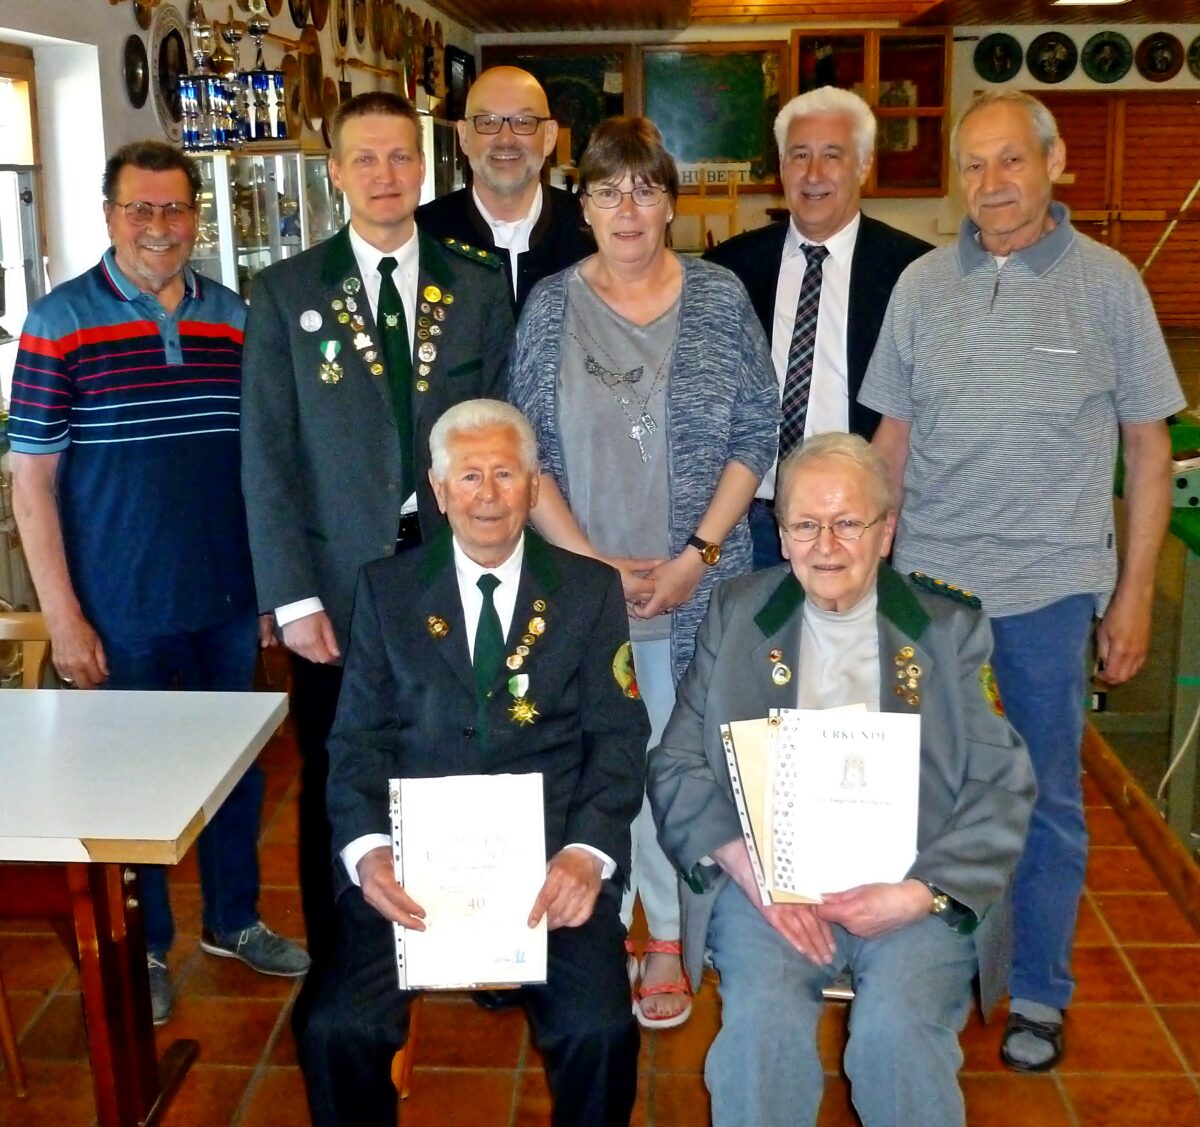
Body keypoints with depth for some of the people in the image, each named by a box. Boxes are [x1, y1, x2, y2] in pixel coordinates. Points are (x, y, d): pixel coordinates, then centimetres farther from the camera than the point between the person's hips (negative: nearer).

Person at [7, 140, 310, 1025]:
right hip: (122, 614, -3)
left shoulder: (235, 319, 3)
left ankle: (233, 919, 38)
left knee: (237, 763, 16)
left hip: (229, 601, 4)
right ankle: (143, 948, 31)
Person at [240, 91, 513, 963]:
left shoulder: (479, 287, 6)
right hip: (338, 587, -1)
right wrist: (292, 597, -8)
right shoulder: (285, 293, 1)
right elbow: (267, 455, -2)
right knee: (338, 790, 10)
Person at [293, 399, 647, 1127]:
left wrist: (588, 852, -14)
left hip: (553, 856, 0)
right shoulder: (387, 589, 11)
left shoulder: (591, 589, 9)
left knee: (600, 1030, -22)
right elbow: (357, 738, 6)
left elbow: (619, 735, 3)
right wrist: (367, 848, -13)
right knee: (336, 1029, -19)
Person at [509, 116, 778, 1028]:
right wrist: (593, 563, -9)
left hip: (697, 582, 0)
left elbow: (756, 433, 0)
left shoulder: (720, 297, 2)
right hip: (579, 578, 0)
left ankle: (670, 940, 22)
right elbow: (525, 450, 0)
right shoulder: (551, 306, 3)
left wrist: (696, 556, -9)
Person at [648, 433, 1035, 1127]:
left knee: (898, 1025, -26)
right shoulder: (736, 614, 10)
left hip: (917, 887, 0)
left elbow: (1004, 787, 1)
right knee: (763, 1019, -27)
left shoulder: (953, 627, 7)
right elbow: (678, 765, 6)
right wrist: (742, 861, -11)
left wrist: (920, 893, -13)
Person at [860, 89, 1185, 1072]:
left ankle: (1038, 993, 28)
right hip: (928, 576, 2)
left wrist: (1135, 594, -3)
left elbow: (1149, 448, 0)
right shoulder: (924, 284, 4)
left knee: (1046, 796, 10)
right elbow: (892, 436, 8)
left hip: (1050, 583, -2)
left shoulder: (1107, 283, -2)